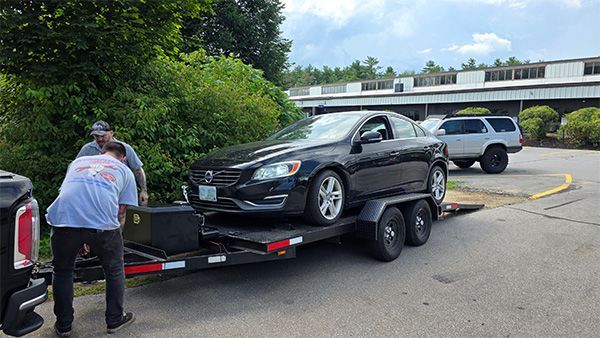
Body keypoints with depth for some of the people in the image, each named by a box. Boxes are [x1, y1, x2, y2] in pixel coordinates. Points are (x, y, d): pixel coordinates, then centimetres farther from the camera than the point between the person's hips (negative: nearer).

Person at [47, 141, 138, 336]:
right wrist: (115, 229, 37)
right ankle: (115, 320, 30)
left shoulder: (78, 162, 33)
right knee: (114, 269, 20)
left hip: (64, 217, 3)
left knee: (62, 270, 23)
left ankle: (63, 325, 32)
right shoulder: (124, 171, 24)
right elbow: (121, 212, 19)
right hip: (102, 221, -2)